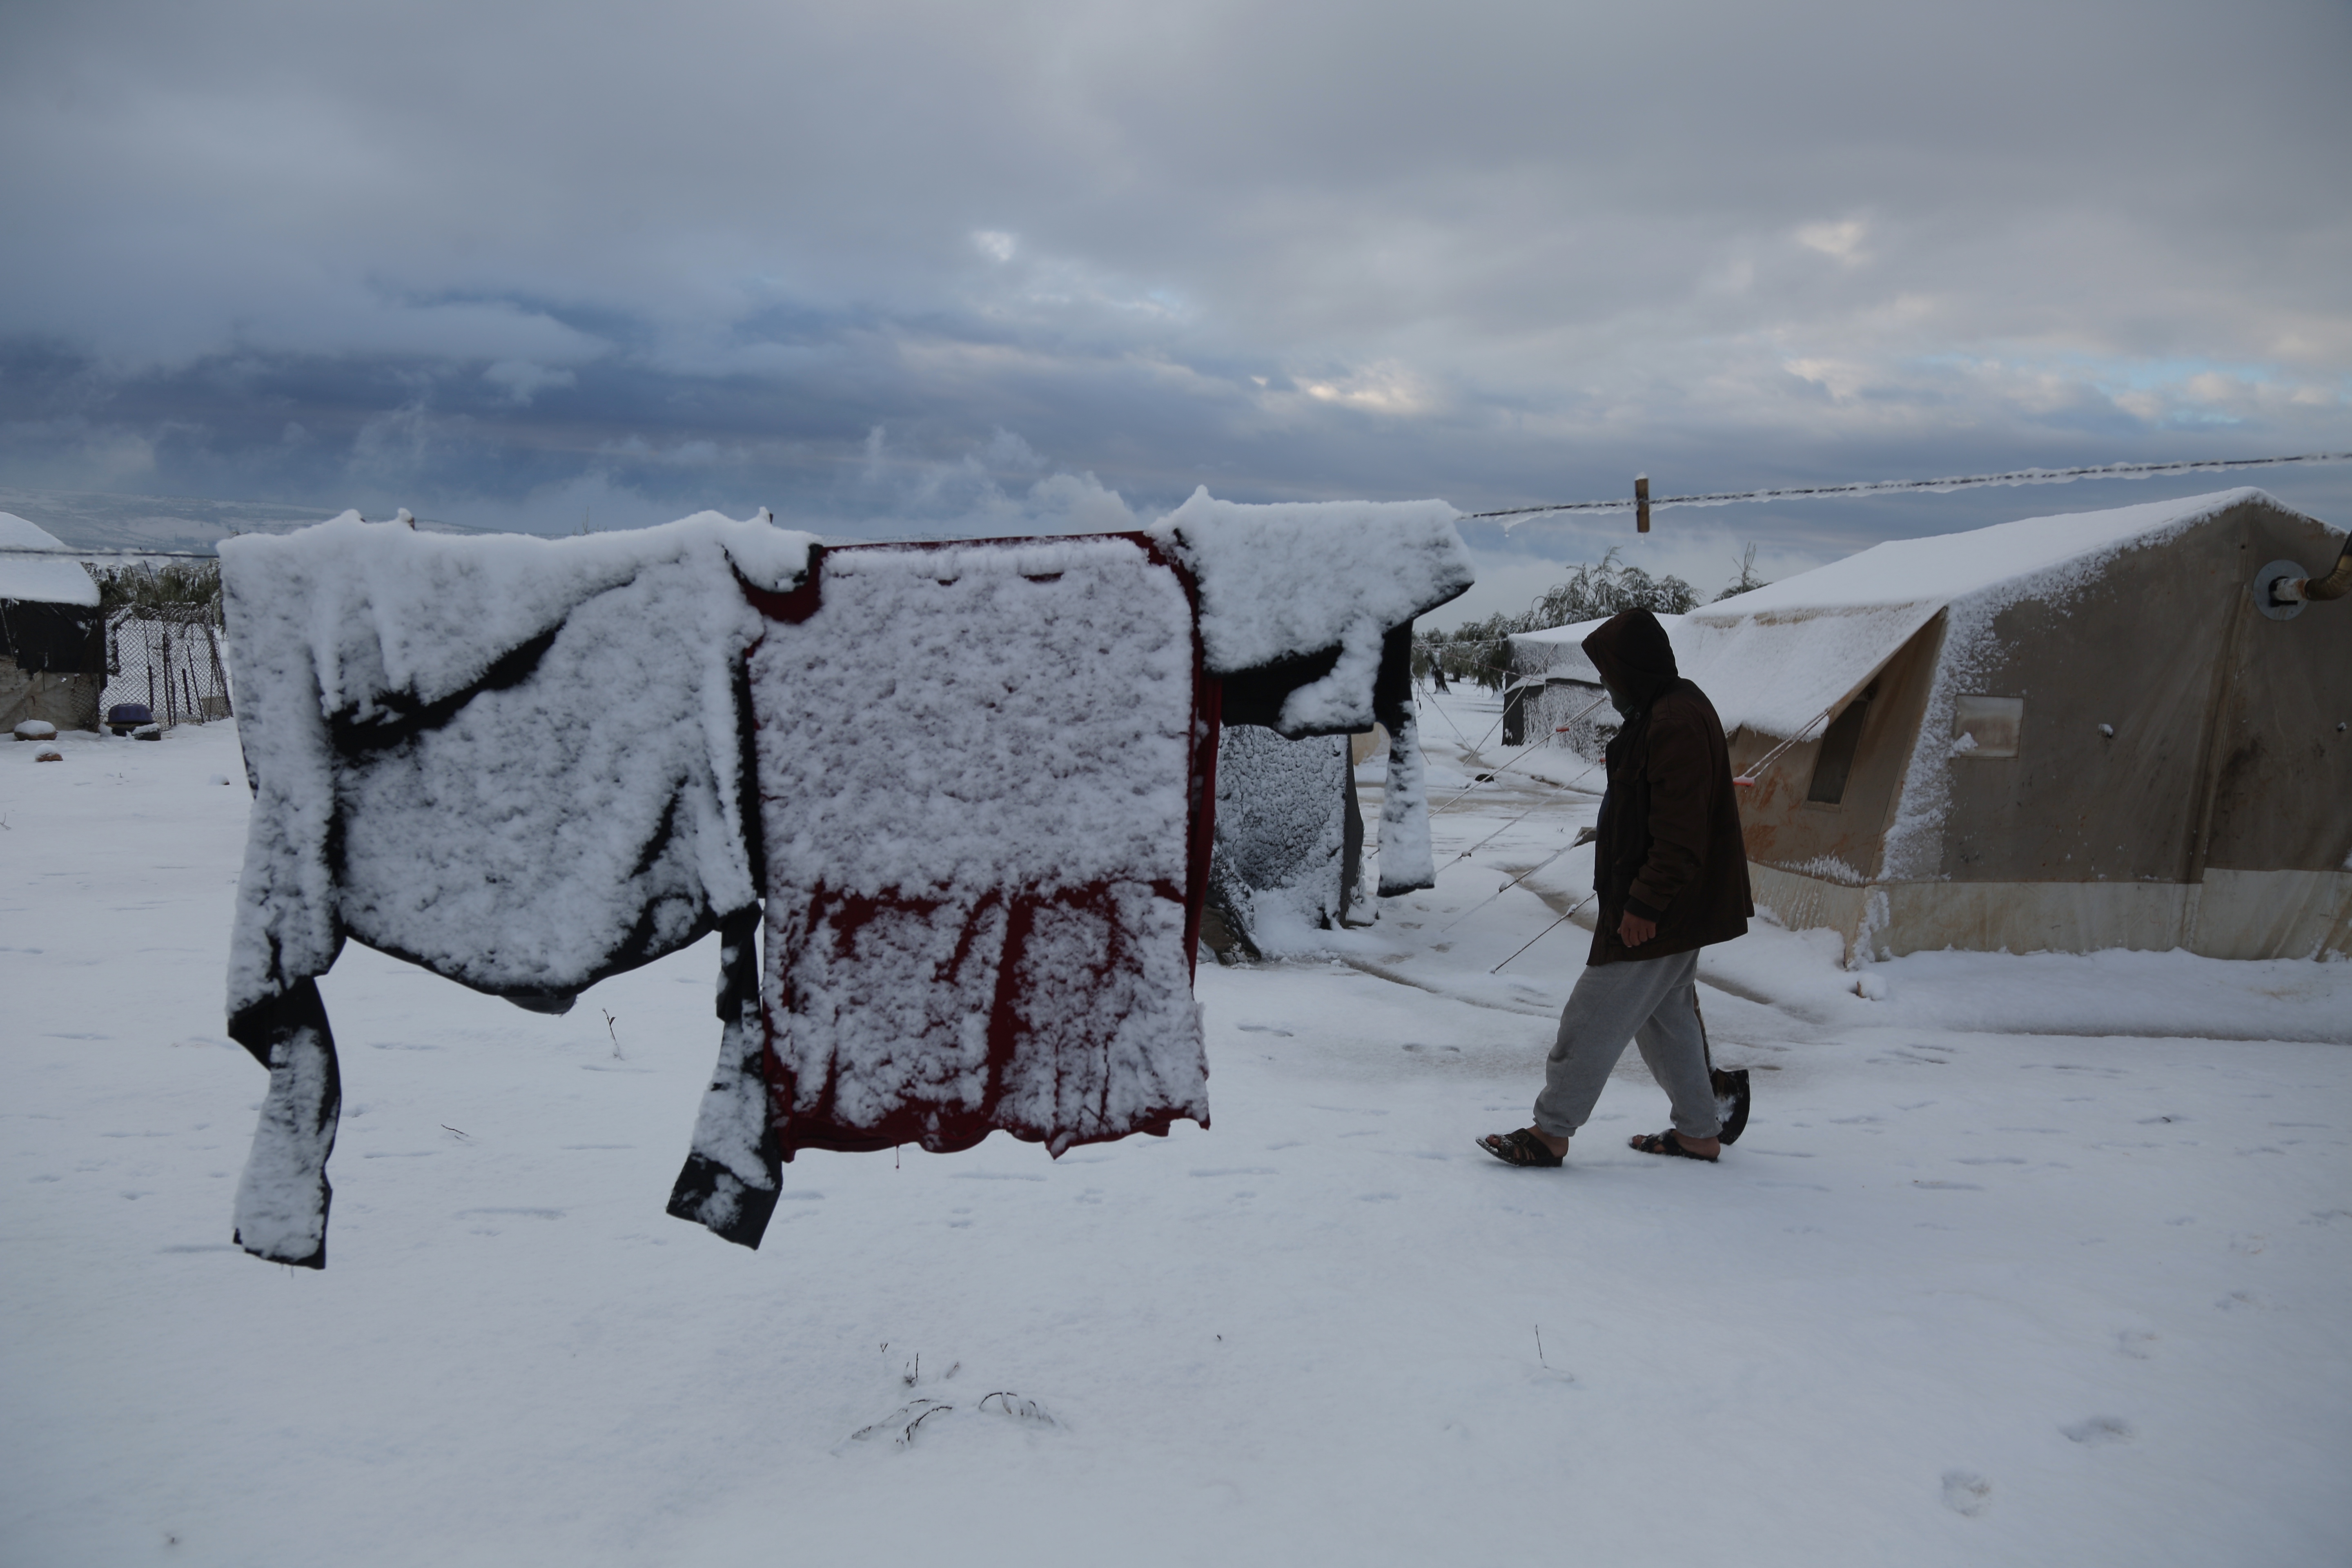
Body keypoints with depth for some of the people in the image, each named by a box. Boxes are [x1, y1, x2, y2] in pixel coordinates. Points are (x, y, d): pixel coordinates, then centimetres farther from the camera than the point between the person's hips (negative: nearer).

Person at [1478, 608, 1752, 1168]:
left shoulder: (1675, 722, -22)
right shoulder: (1677, 708, 13)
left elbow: (1680, 832, -26)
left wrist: (1644, 904, -25)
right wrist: (1613, 833, 23)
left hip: (1659, 913, -11)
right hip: (1678, 910, 11)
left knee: (1593, 1018, -4)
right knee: (1668, 1015, 19)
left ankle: (1550, 1133, 3)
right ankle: (1698, 1132, 28)